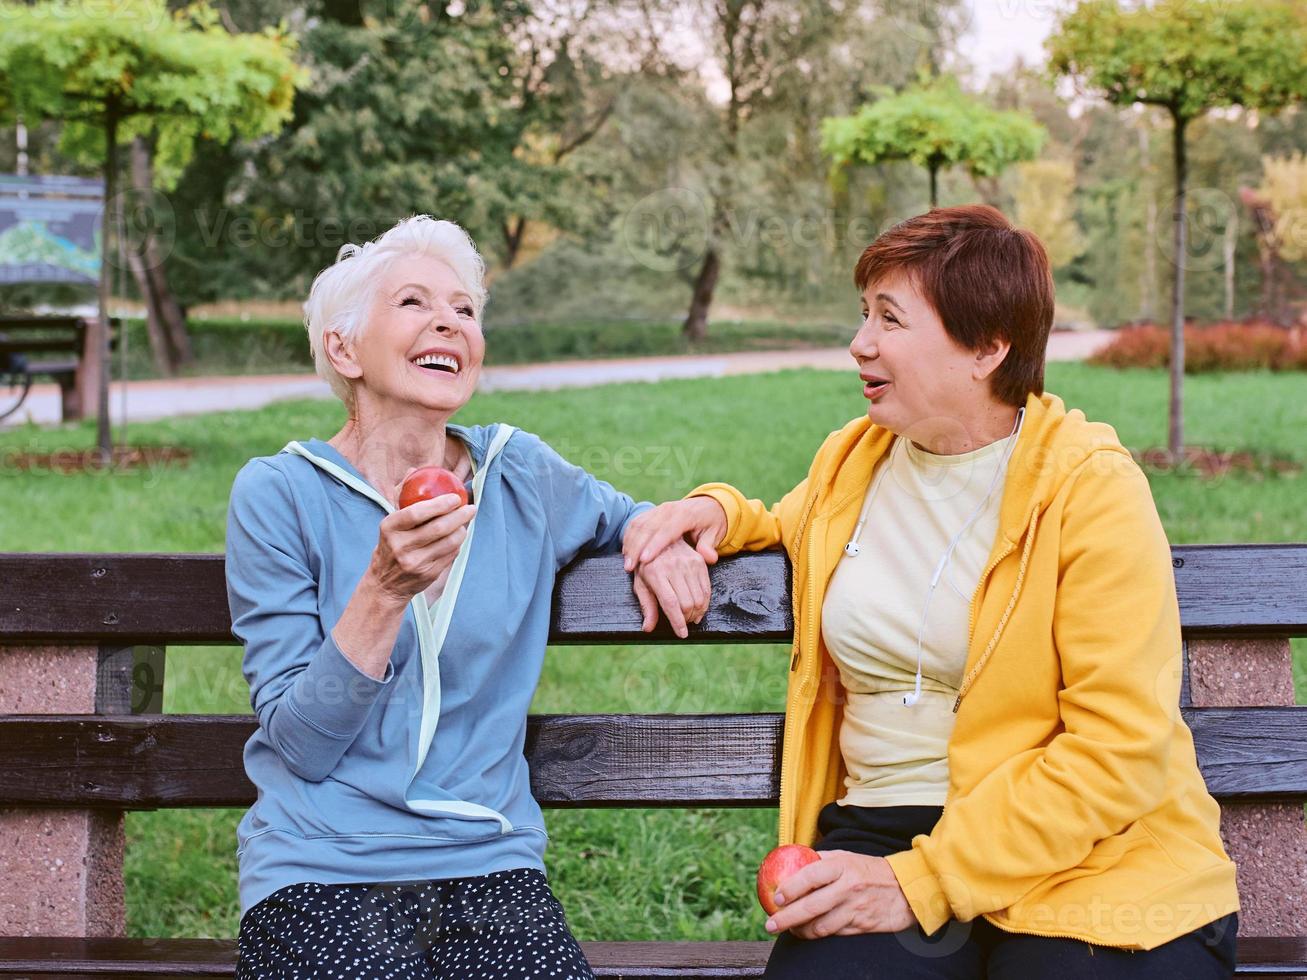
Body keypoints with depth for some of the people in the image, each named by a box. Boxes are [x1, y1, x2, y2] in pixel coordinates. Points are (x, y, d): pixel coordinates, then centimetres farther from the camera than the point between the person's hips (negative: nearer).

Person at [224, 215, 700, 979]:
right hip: (322, 871, -3)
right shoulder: (280, 493, -2)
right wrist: (383, 592, -20)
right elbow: (300, 744, -6)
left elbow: (627, 518, 30)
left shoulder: (523, 476, 8)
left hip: (488, 860, 3)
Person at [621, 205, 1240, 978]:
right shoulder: (854, 461, 12)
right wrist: (721, 511, 12)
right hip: (884, 823, 3)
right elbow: (788, 533, 37)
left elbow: (1119, 749, -11)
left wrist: (921, 883, -16)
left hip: (1091, 860, -3)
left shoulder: (1092, 487, -5)